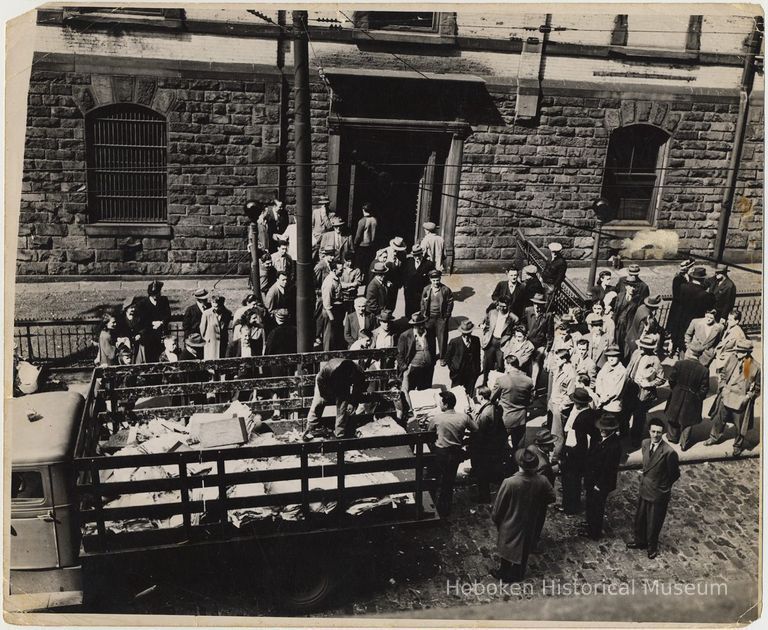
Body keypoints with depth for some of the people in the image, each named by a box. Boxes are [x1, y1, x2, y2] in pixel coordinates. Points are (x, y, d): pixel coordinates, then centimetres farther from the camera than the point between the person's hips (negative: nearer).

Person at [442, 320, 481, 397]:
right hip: (458, 373, -1)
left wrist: (477, 370, 7)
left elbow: (477, 356, 8)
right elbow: (447, 356, 1)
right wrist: (451, 368, -1)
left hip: (471, 373, 1)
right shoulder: (454, 342, -10)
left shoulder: (476, 340, -2)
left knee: (469, 395, 4)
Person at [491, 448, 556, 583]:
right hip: (530, 525, 3)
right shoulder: (542, 481, -21)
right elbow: (551, 498, -3)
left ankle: (504, 572, 37)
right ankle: (518, 573, 40)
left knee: (507, 546, 20)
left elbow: (498, 506, -17)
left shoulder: (509, 483, -30)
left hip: (510, 525, -3)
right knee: (524, 548, 23)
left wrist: (495, 519, 2)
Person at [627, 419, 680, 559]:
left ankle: (652, 547, 39)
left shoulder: (669, 452, -27)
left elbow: (675, 474, -12)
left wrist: (663, 486, 0)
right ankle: (640, 541, 46)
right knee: (640, 518, 22)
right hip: (644, 489, 6)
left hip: (658, 494, -6)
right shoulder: (645, 443, -6)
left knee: (654, 523, 14)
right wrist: (645, 478, 10)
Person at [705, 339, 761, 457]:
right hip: (726, 396, 4)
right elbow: (723, 372, 9)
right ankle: (714, 437, 43)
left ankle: (738, 446, 35)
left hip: (741, 401, -4)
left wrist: (748, 396, -11)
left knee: (740, 425, 13)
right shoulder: (732, 358, -8)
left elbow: (758, 386, -6)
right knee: (719, 418, 20)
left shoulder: (756, 367, -18)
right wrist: (723, 385, 1)